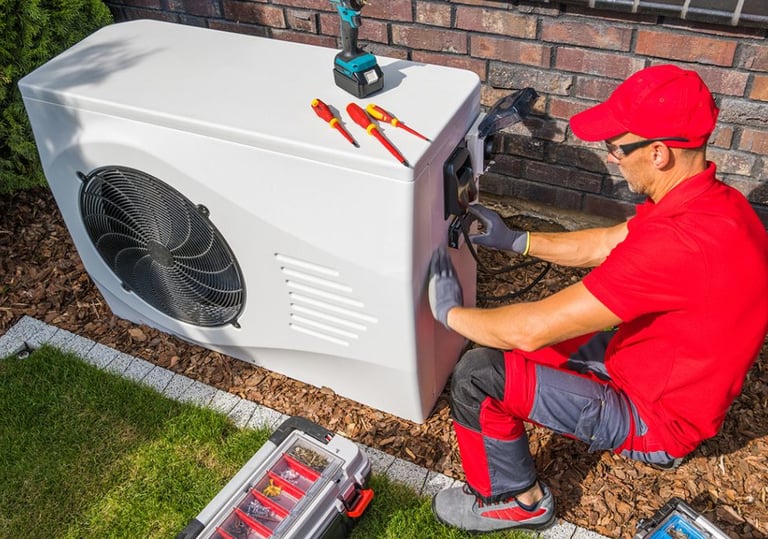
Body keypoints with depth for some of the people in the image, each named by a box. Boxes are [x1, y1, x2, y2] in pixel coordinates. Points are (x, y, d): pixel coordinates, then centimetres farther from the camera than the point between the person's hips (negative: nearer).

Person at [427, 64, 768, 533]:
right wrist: (515, 240, 7)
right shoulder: (712, 198, -7)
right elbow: (608, 244, 9)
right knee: (503, 341, 14)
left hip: (656, 419, -9)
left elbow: (532, 329, -33)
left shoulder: (679, 241, -38)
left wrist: (450, 312, -15)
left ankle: (518, 501, 8)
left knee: (479, 374, -17)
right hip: (659, 367, 9)